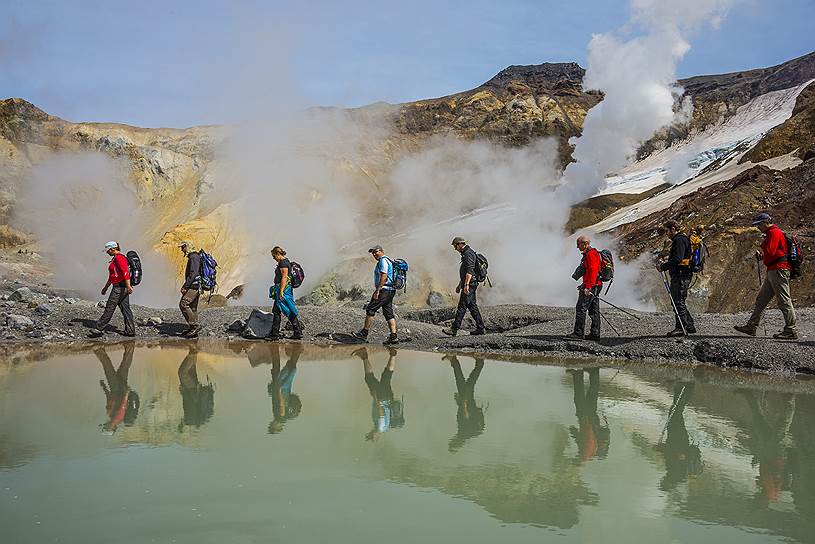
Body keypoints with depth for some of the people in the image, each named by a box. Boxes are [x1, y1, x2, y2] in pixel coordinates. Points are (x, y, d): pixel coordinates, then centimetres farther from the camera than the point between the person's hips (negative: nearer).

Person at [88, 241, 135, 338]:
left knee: (109, 308, -5)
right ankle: (130, 331, 8)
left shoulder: (119, 258, -14)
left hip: (120, 287, -10)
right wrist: (106, 287, 31)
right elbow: (112, 275, 27)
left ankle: (98, 329, -1)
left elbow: (125, 272, -25)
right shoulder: (115, 258, 19)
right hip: (122, 287, 10)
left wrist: (128, 286, -31)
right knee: (125, 309, 8)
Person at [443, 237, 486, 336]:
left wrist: (466, 284, -29)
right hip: (470, 284, 11)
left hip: (470, 284, -11)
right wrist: (459, 285, 31)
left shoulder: (468, 253, -13)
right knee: (472, 306, 12)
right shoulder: (465, 253, 21)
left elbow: (470, 271, -23)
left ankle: (454, 329, -14)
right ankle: (480, 328, 14)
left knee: (462, 306, -12)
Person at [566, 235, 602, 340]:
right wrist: (585, 285, 24)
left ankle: (579, 333, -8)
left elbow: (593, 271, -23)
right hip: (595, 286, 11)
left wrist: (588, 287, -26)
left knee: (581, 309, -9)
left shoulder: (591, 254, -14)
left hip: (591, 286, -11)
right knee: (594, 311, 10)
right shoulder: (588, 254, 19)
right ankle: (595, 334, 12)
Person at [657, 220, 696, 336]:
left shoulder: (680, 240, -13)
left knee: (678, 302, -9)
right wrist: (664, 265, 13)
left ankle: (680, 328, -8)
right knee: (679, 301, 14)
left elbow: (677, 259, -23)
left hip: (681, 275, -11)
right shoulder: (678, 240, 21)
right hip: (680, 275, 11)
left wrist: (663, 266, -18)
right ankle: (689, 326, 19)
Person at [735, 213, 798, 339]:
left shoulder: (774, 233, -11)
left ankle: (792, 331, -6)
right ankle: (751, 327, 14)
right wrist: (761, 254, 6)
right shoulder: (770, 233, 22)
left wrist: (761, 255, 1)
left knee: (784, 301, -8)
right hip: (772, 272, 11)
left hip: (779, 271, -11)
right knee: (761, 299, 11)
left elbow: (770, 253, -20)